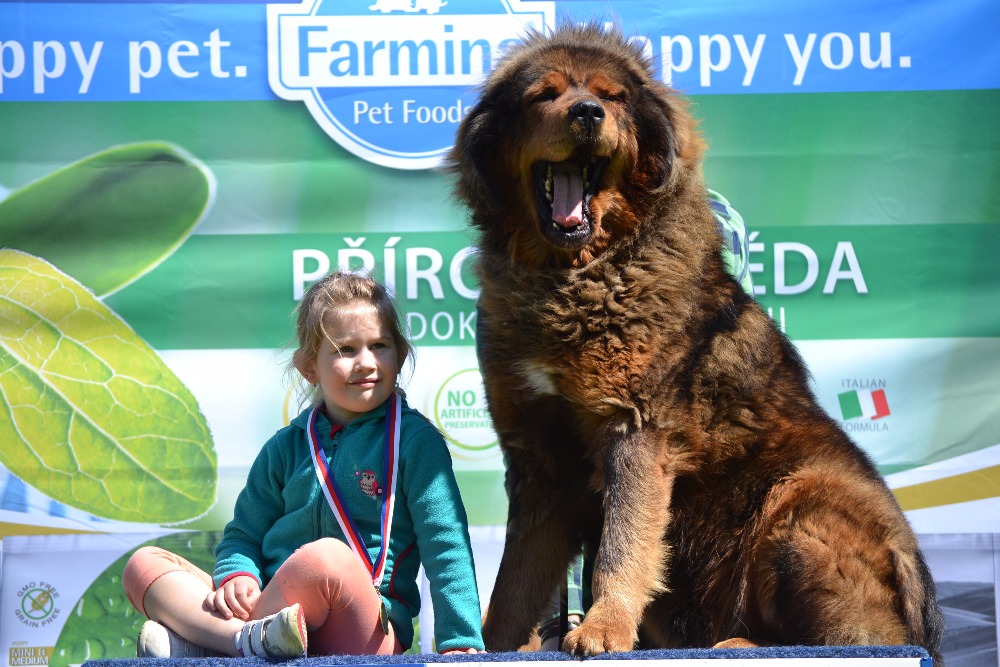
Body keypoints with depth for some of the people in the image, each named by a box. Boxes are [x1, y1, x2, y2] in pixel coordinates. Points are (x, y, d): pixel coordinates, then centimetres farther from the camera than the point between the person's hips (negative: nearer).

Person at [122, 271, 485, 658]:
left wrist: (460, 641, -10)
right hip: (272, 610, 5)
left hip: (366, 635, -5)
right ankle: (248, 637, -33)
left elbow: (446, 545, 0)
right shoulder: (287, 447, 17)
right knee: (144, 564, -7)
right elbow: (244, 535, 20)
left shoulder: (414, 441, 5)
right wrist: (237, 575, -5)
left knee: (327, 557, -38)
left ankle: (201, 640, -25)